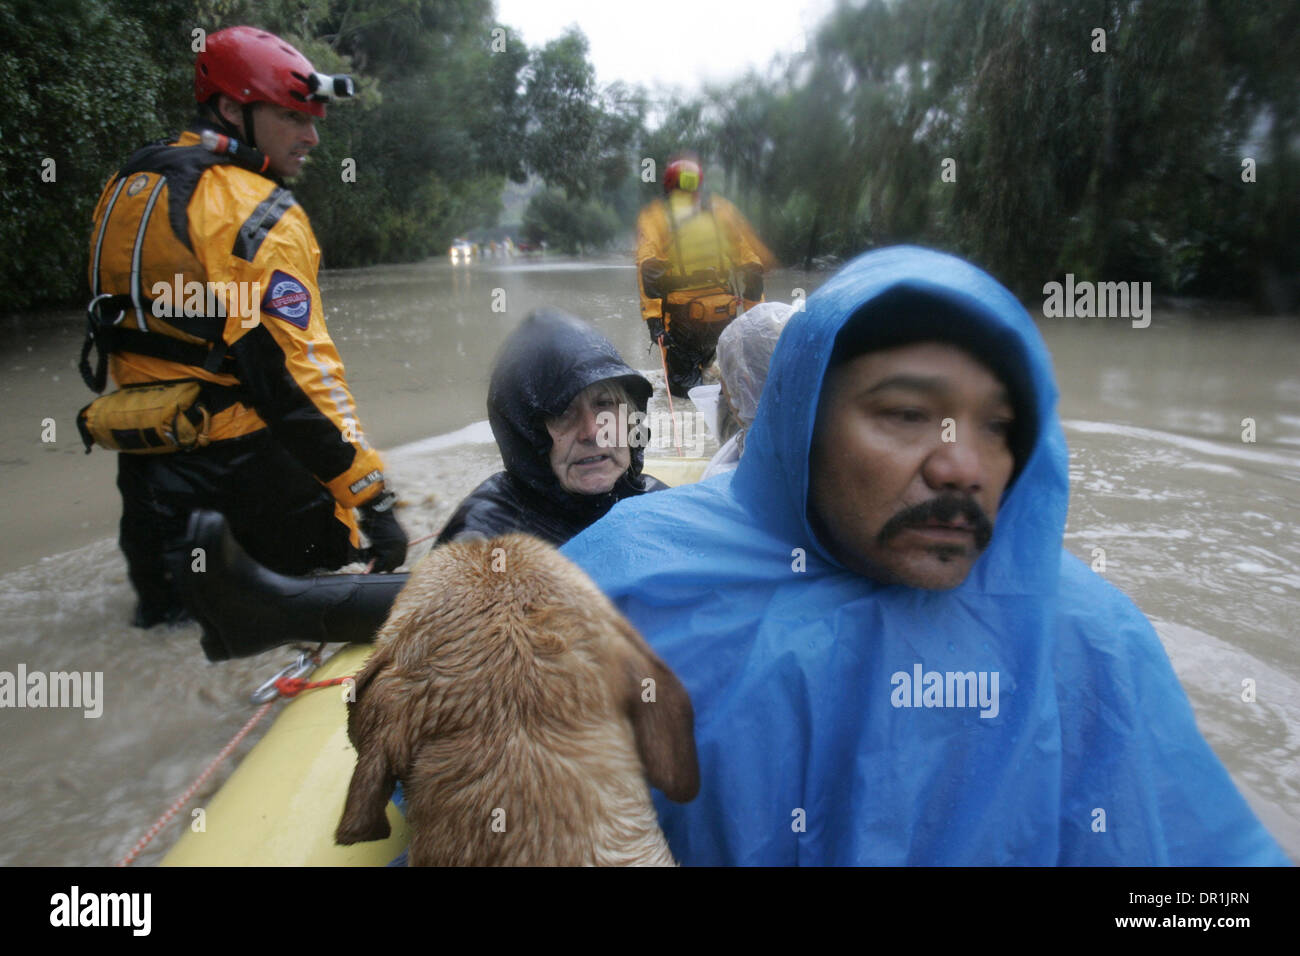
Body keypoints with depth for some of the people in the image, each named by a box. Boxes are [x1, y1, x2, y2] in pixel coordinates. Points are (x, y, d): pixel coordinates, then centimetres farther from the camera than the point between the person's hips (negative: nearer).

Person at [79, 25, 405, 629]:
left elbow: (116, 320, 19)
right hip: (241, 453, -8)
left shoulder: (128, 185, 11)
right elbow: (295, 372, -25)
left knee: (166, 618, 29)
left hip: (144, 451, 8)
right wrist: (374, 499, -23)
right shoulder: (256, 215, -18)